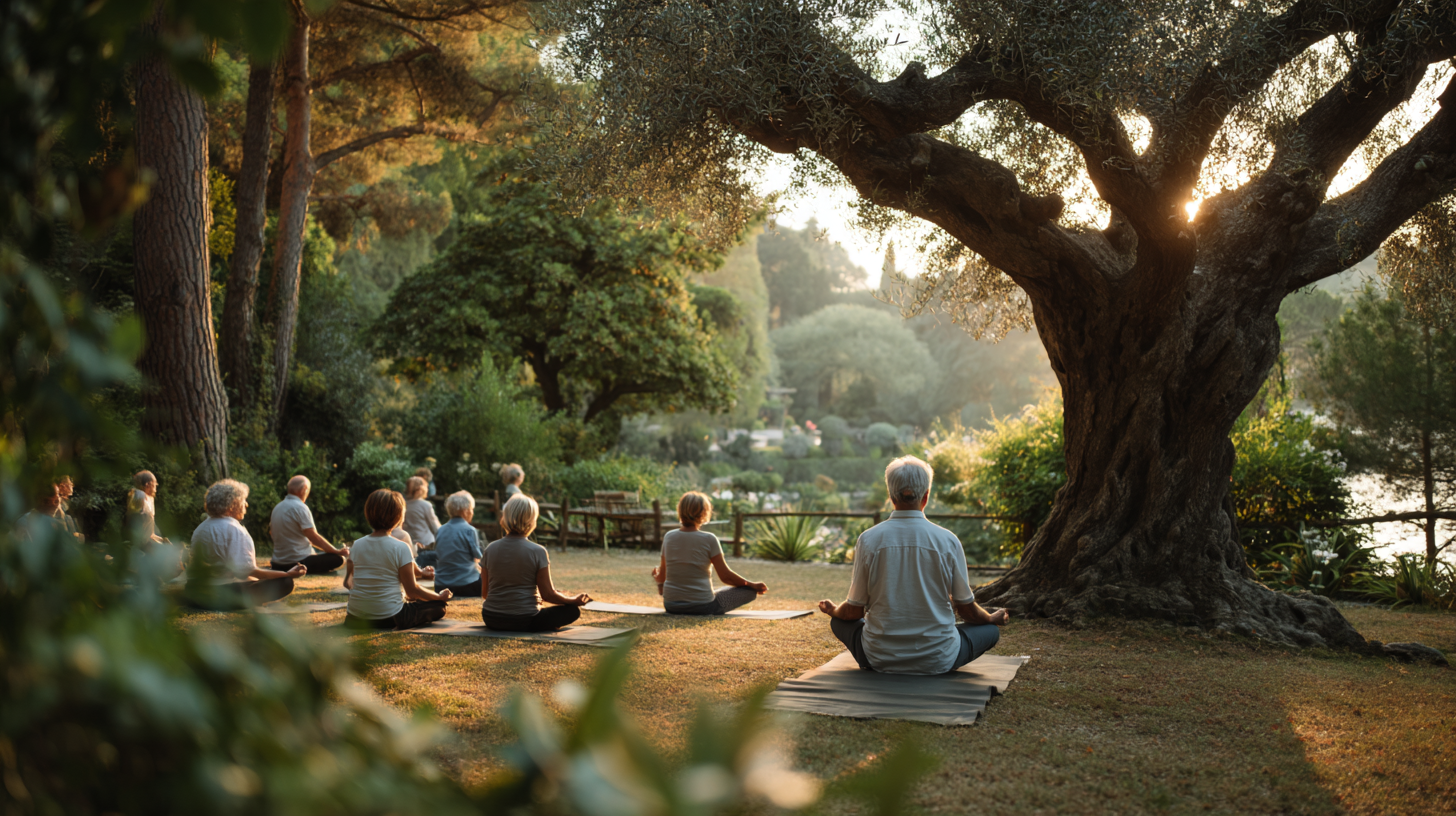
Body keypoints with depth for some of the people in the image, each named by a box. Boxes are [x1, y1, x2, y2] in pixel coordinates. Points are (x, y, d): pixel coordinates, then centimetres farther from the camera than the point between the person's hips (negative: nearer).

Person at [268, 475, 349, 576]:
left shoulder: (277, 507, 12)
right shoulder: (300, 507, -14)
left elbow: (271, 532, 24)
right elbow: (314, 538, -17)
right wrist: (338, 551, -10)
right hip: (298, 562, -9)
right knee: (338, 559, -14)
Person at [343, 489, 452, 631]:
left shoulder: (357, 546, 0)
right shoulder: (400, 548, -15)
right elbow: (412, 590, -11)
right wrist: (439, 596, 6)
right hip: (389, 618, -7)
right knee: (438, 605, 11)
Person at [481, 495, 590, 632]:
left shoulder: (490, 549, -2)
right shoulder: (537, 552, -13)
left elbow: (484, 593, 5)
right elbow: (548, 594, -9)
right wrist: (574, 599, 9)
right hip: (524, 622, -6)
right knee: (573, 609, 11)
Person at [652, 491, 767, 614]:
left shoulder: (668, 537, -4)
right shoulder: (709, 539, -15)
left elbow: (661, 576, 7)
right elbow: (725, 576, -9)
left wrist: (656, 576, 31)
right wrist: (754, 586, 5)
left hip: (671, 607, 6)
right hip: (702, 607, -6)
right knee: (750, 590, 10)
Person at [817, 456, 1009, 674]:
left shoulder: (869, 540, -10)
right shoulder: (948, 541, -11)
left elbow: (854, 611, -2)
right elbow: (966, 608, 0)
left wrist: (833, 610, 22)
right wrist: (993, 618, 23)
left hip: (879, 659, 1)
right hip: (937, 662, -1)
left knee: (839, 621, 29)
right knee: (990, 629, 23)